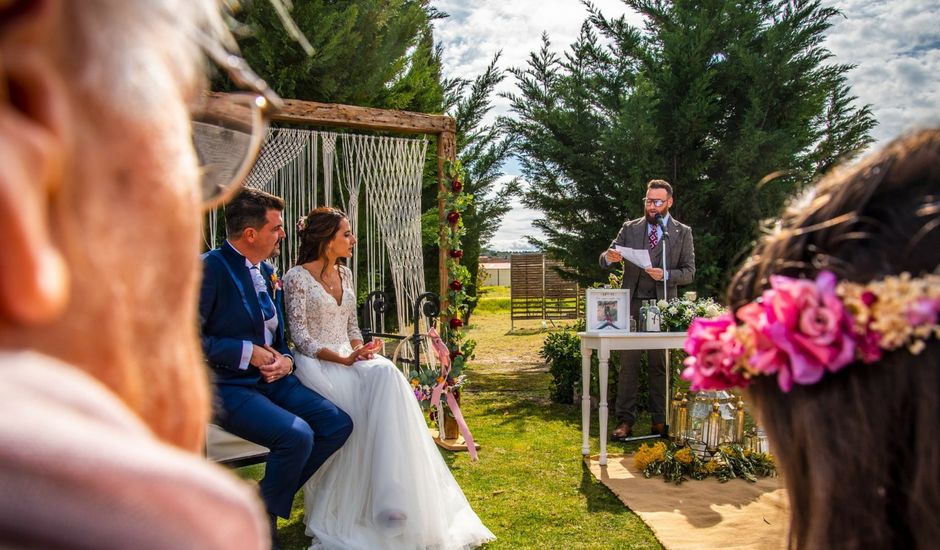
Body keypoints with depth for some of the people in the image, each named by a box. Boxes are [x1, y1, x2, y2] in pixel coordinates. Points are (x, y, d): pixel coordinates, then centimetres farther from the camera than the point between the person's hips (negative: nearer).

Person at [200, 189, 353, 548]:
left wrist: (285, 359, -1)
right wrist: (248, 353, -19)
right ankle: (261, 520, -1)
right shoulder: (210, 268, -14)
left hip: (271, 379, 8)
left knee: (338, 425, -4)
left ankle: (269, 497, 11)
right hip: (228, 387, -8)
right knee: (296, 435, -28)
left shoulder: (267, 272, 11)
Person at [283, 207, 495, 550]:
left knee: (387, 375, -29)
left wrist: (361, 349, -4)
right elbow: (300, 338, -10)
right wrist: (343, 359, -21)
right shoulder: (297, 277, -6)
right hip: (315, 363, -5)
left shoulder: (344, 274, 15)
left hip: (349, 358, 5)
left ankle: (391, 496, -34)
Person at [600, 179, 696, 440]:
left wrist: (666, 275, -15)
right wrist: (609, 257, -19)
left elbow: (689, 272, 4)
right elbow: (605, 261, 5)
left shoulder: (682, 232, 7)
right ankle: (625, 421, 1)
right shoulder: (630, 228, 10)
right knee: (628, 364, -2)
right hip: (631, 304, 1)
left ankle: (660, 421, 14)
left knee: (660, 365, 5)